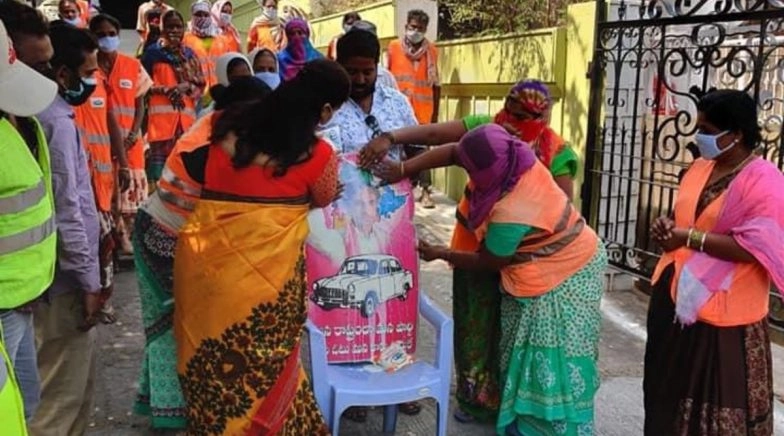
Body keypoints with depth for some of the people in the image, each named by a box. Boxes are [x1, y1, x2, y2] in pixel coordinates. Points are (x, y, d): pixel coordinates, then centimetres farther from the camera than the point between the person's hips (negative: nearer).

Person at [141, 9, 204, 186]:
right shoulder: (153, 52, 4)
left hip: (186, 114, 4)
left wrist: (186, 87, -8)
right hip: (161, 113, -3)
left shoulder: (189, 54, 14)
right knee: (159, 155, -8)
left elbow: (200, 85, 12)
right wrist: (166, 90, -12)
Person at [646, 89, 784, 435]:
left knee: (718, 403, 6)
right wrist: (670, 227, -1)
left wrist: (690, 238, -21)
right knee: (670, 389, 20)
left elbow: (755, 248, -23)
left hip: (722, 312, -7)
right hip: (676, 296, 8)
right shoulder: (700, 167, 8)